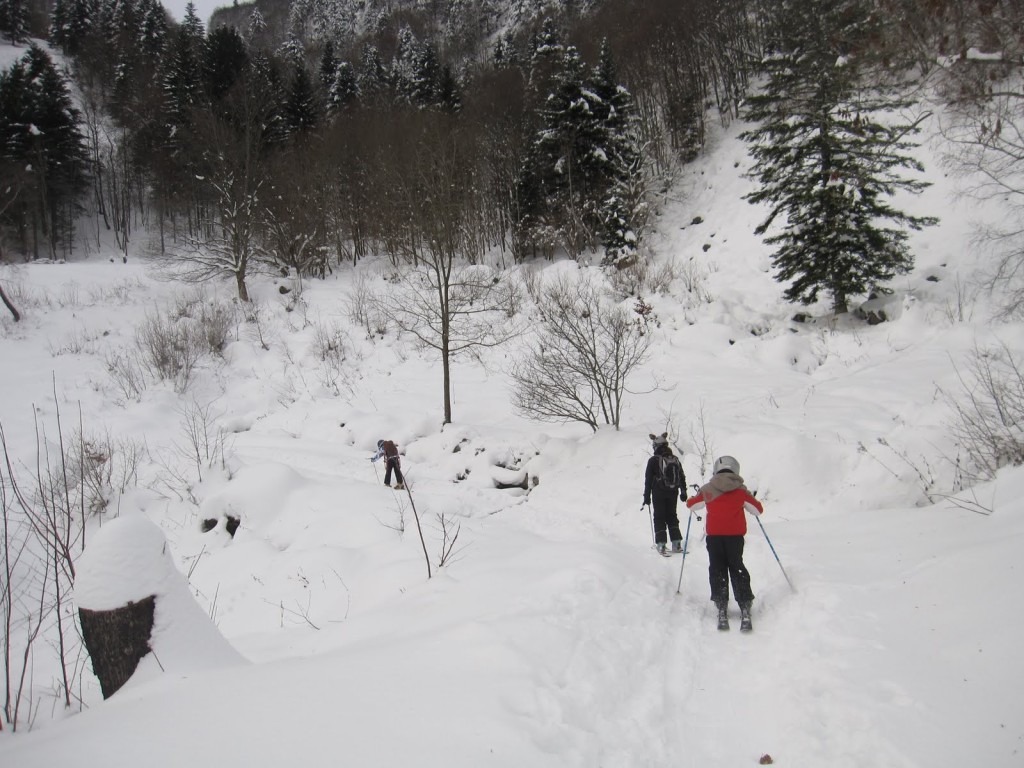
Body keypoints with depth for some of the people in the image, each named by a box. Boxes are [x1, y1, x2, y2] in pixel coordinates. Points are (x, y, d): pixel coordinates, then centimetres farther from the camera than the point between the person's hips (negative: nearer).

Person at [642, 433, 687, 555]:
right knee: (672, 516, 15)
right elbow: (682, 477, 10)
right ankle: (677, 543, 10)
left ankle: (661, 544, -5)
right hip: (673, 493, 4)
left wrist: (647, 496, -1)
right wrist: (683, 492, 20)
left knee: (659, 518, 3)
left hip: (658, 493, -4)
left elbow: (648, 479, -7)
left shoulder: (653, 460, -10)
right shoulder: (675, 459, 4)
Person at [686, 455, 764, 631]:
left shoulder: (707, 490, 3)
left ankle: (722, 610, -1)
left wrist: (692, 498, 40)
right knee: (737, 569, 9)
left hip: (714, 535, 0)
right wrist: (751, 501, 33)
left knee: (717, 570, 7)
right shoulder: (741, 490, 3)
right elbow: (758, 509, 12)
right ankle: (745, 609, -1)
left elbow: (691, 504, 17)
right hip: (735, 535, 0)